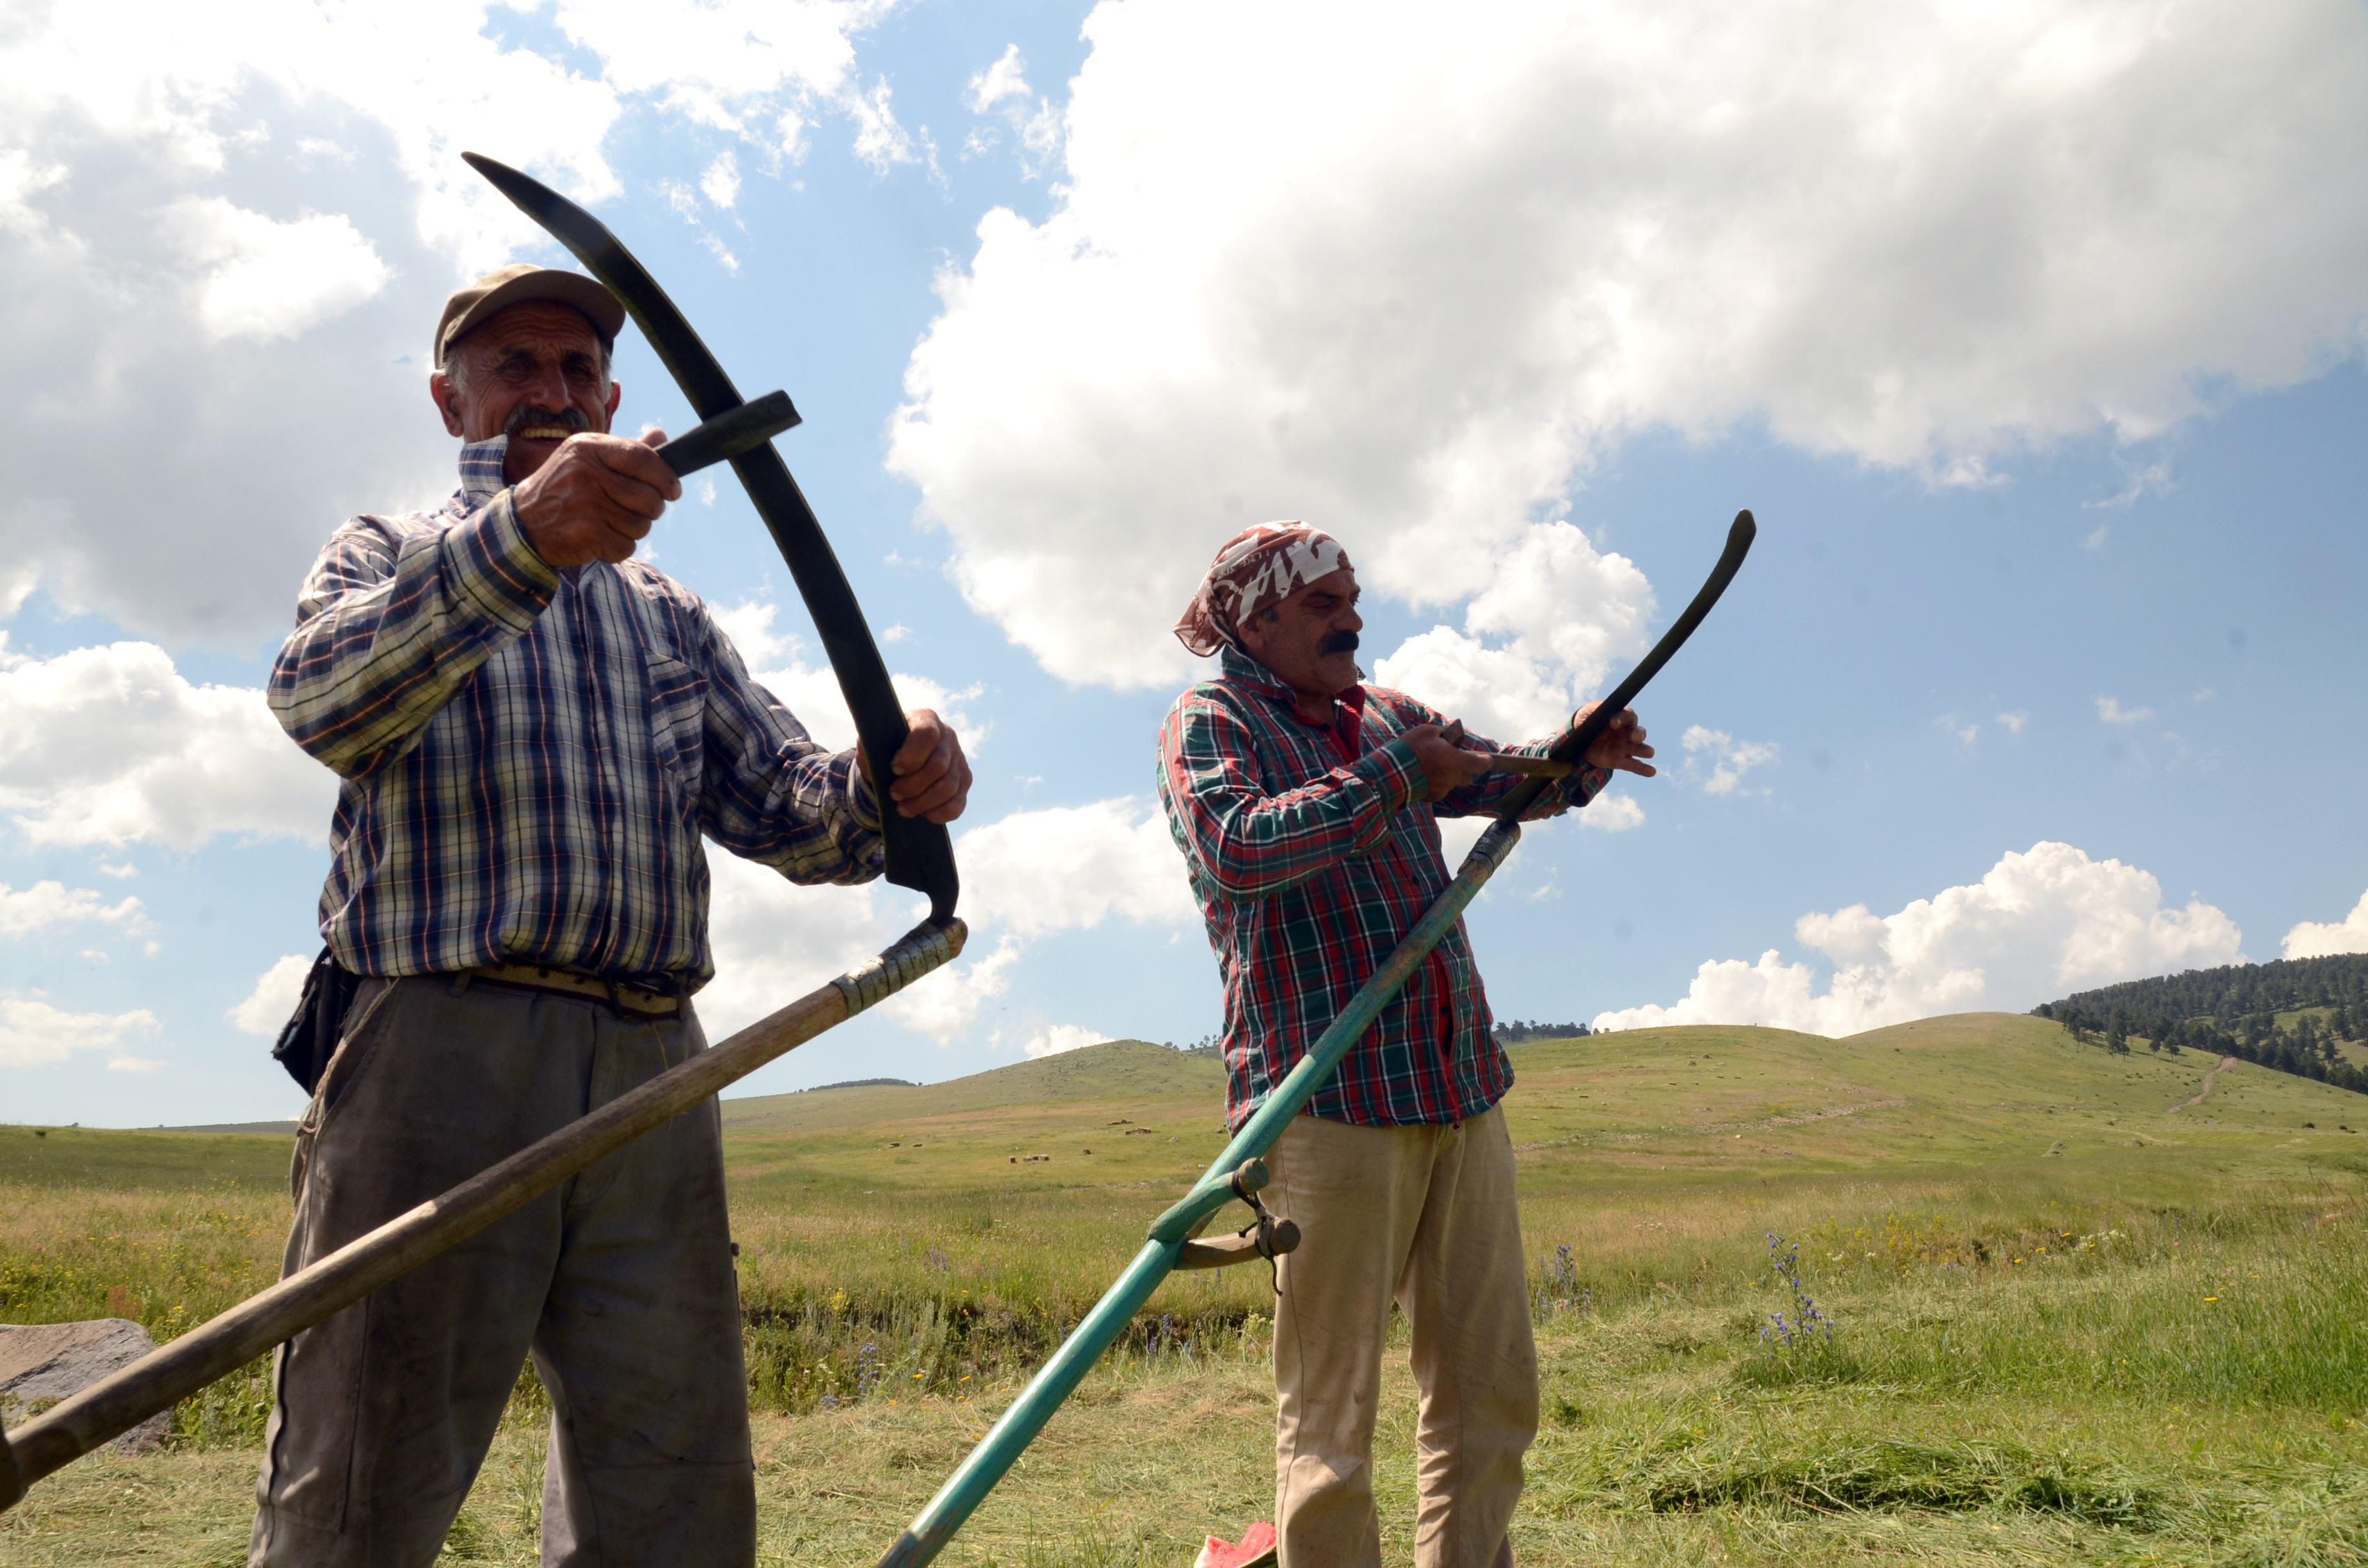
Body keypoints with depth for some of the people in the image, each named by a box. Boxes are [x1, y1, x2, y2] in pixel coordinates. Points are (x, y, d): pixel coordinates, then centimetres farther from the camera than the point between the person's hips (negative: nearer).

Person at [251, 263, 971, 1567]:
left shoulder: (671, 619, 24)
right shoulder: (388, 559, 13)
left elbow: (783, 807, 12)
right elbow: (323, 701, -12)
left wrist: (886, 785, -12)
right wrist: (521, 539, -29)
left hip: (652, 1071, 4)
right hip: (440, 1054, -3)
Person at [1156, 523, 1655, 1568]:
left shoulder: (1387, 716, 20)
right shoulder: (1207, 723, -1)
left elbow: (1498, 779, 19)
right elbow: (1237, 846, -18)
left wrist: (1578, 759, -2)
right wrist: (1390, 780, -19)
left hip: (1463, 1089, 7)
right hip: (1329, 1100, -7)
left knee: (1489, 1392, 12)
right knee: (1330, 1411, -1)